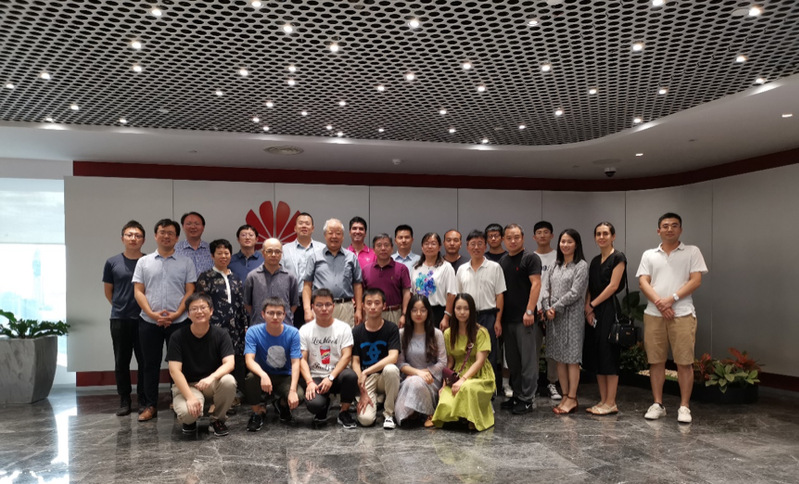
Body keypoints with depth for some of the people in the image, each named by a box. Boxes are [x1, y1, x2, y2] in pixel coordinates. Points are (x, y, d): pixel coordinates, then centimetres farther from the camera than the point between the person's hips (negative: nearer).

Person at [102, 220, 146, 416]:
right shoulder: (112, 263, 4)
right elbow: (108, 290, 14)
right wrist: (120, 306, 10)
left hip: (144, 319, -1)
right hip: (119, 319, 1)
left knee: (144, 361, 2)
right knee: (121, 362, 7)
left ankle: (143, 400, 13)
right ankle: (124, 400, 17)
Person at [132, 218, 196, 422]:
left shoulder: (186, 262, 5)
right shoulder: (144, 262, 8)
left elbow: (190, 292, 1)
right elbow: (138, 292, 3)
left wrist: (176, 314, -12)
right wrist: (152, 314, -11)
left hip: (178, 322, -1)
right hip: (149, 322, 1)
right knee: (151, 364, 8)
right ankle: (150, 406, 16)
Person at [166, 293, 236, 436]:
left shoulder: (221, 334, -7)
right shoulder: (178, 337, -11)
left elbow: (229, 363, -18)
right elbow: (174, 370, -16)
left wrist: (212, 377, -39)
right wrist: (190, 397, -27)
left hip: (212, 383, 2)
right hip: (186, 384, -2)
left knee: (228, 381, -33)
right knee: (187, 412, -34)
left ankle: (218, 419, -3)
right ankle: (190, 420, 8)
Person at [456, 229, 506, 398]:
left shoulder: (494, 267, 1)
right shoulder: (462, 270, 10)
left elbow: (500, 295, -1)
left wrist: (498, 320, -7)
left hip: (488, 316, -3)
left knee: (489, 357, 0)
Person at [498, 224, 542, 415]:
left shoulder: (530, 258, -4)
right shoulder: (502, 261, 16)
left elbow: (536, 284, -13)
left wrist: (529, 311, -20)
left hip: (524, 318, -7)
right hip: (507, 318, 7)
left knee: (528, 359, -3)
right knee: (512, 359, 13)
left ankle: (528, 398, 3)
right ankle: (516, 394, 22)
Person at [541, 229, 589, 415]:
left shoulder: (581, 265, -4)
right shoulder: (555, 265, 14)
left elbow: (575, 292, -12)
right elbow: (545, 286, 8)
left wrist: (556, 307, -11)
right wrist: (547, 308, -7)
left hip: (572, 315, -6)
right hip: (554, 316, 6)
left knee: (572, 357, -3)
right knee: (559, 357, 8)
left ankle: (572, 398, 3)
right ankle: (565, 396, 15)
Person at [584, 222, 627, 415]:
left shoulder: (618, 258, -5)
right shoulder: (595, 261, 16)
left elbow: (613, 286, -12)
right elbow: (590, 288, 13)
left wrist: (592, 305, -8)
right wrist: (587, 307, -3)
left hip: (609, 310, -8)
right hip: (594, 313, 8)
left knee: (608, 355, -5)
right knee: (596, 356, 8)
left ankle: (611, 403, 1)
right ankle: (603, 400, 15)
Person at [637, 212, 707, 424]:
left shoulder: (692, 252, 5)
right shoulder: (649, 255, 11)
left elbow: (695, 281, -4)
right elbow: (643, 282, 3)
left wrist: (671, 299, -14)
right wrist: (658, 302, -13)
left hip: (682, 313, -2)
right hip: (654, 314, 2)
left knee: (684, 362, -1)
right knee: (656, 361, 6)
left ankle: (684, 407, 7)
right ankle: (658, 404, 15)